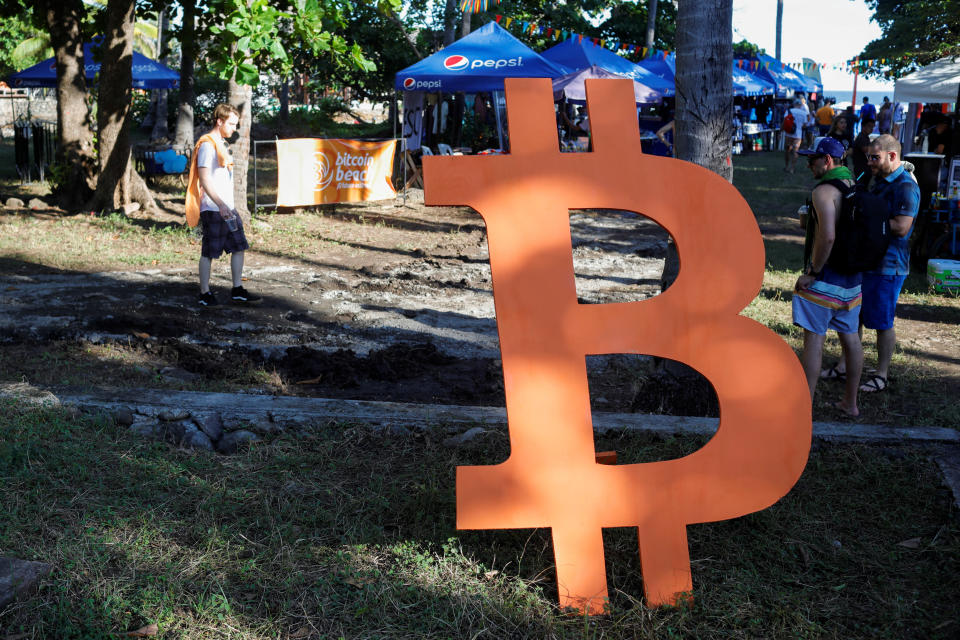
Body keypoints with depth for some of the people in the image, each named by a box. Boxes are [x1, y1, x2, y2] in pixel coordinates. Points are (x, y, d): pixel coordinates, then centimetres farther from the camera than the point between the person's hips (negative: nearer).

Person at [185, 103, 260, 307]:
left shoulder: (221, 144, 18)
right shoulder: (207, 145, -13)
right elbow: (204, 179, -21)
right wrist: (221, 205, -27)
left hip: (227, 208, 9)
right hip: (213, 210, -9)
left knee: (239, 247, 9)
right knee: (208, 252, -1)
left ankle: (237, 290, 15)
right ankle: (204, 294, 7)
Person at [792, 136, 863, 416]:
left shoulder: (824, 191, -16)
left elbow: (827, 236, -27)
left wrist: (813, 273, -19)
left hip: (826, 276, -8)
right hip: (853, 277, 9)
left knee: (814, 338, -4)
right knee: (850, 337, 14)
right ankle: (850, 403, 23)